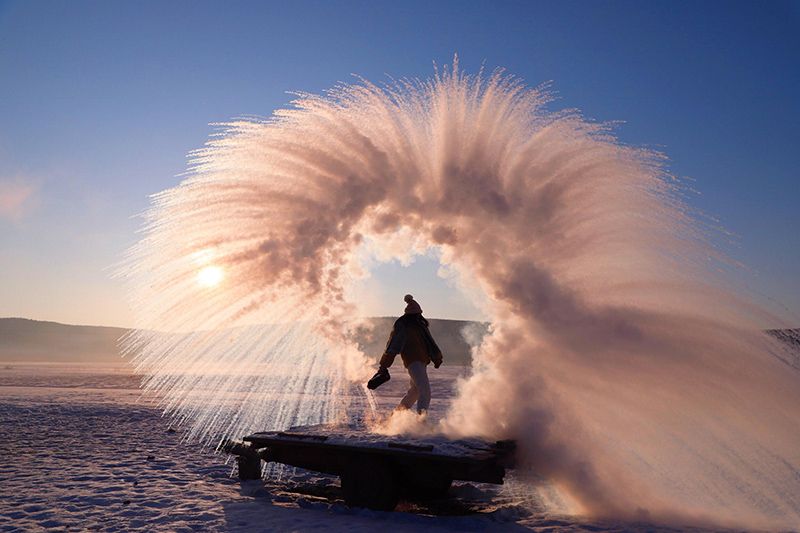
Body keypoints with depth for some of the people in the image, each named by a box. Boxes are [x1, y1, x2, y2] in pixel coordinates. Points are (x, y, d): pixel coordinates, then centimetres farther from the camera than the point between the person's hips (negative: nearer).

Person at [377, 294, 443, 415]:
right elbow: (393, 345, -8)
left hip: (423, 362, 8)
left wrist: (436, 358, 15)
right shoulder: (401, 326, -5)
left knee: (414, 392, 18)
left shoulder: (421, 324, 17)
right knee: (425, 391, -19)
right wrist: (384, 364, -10)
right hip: (412, 361, -8)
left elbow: (429, 341, 21)